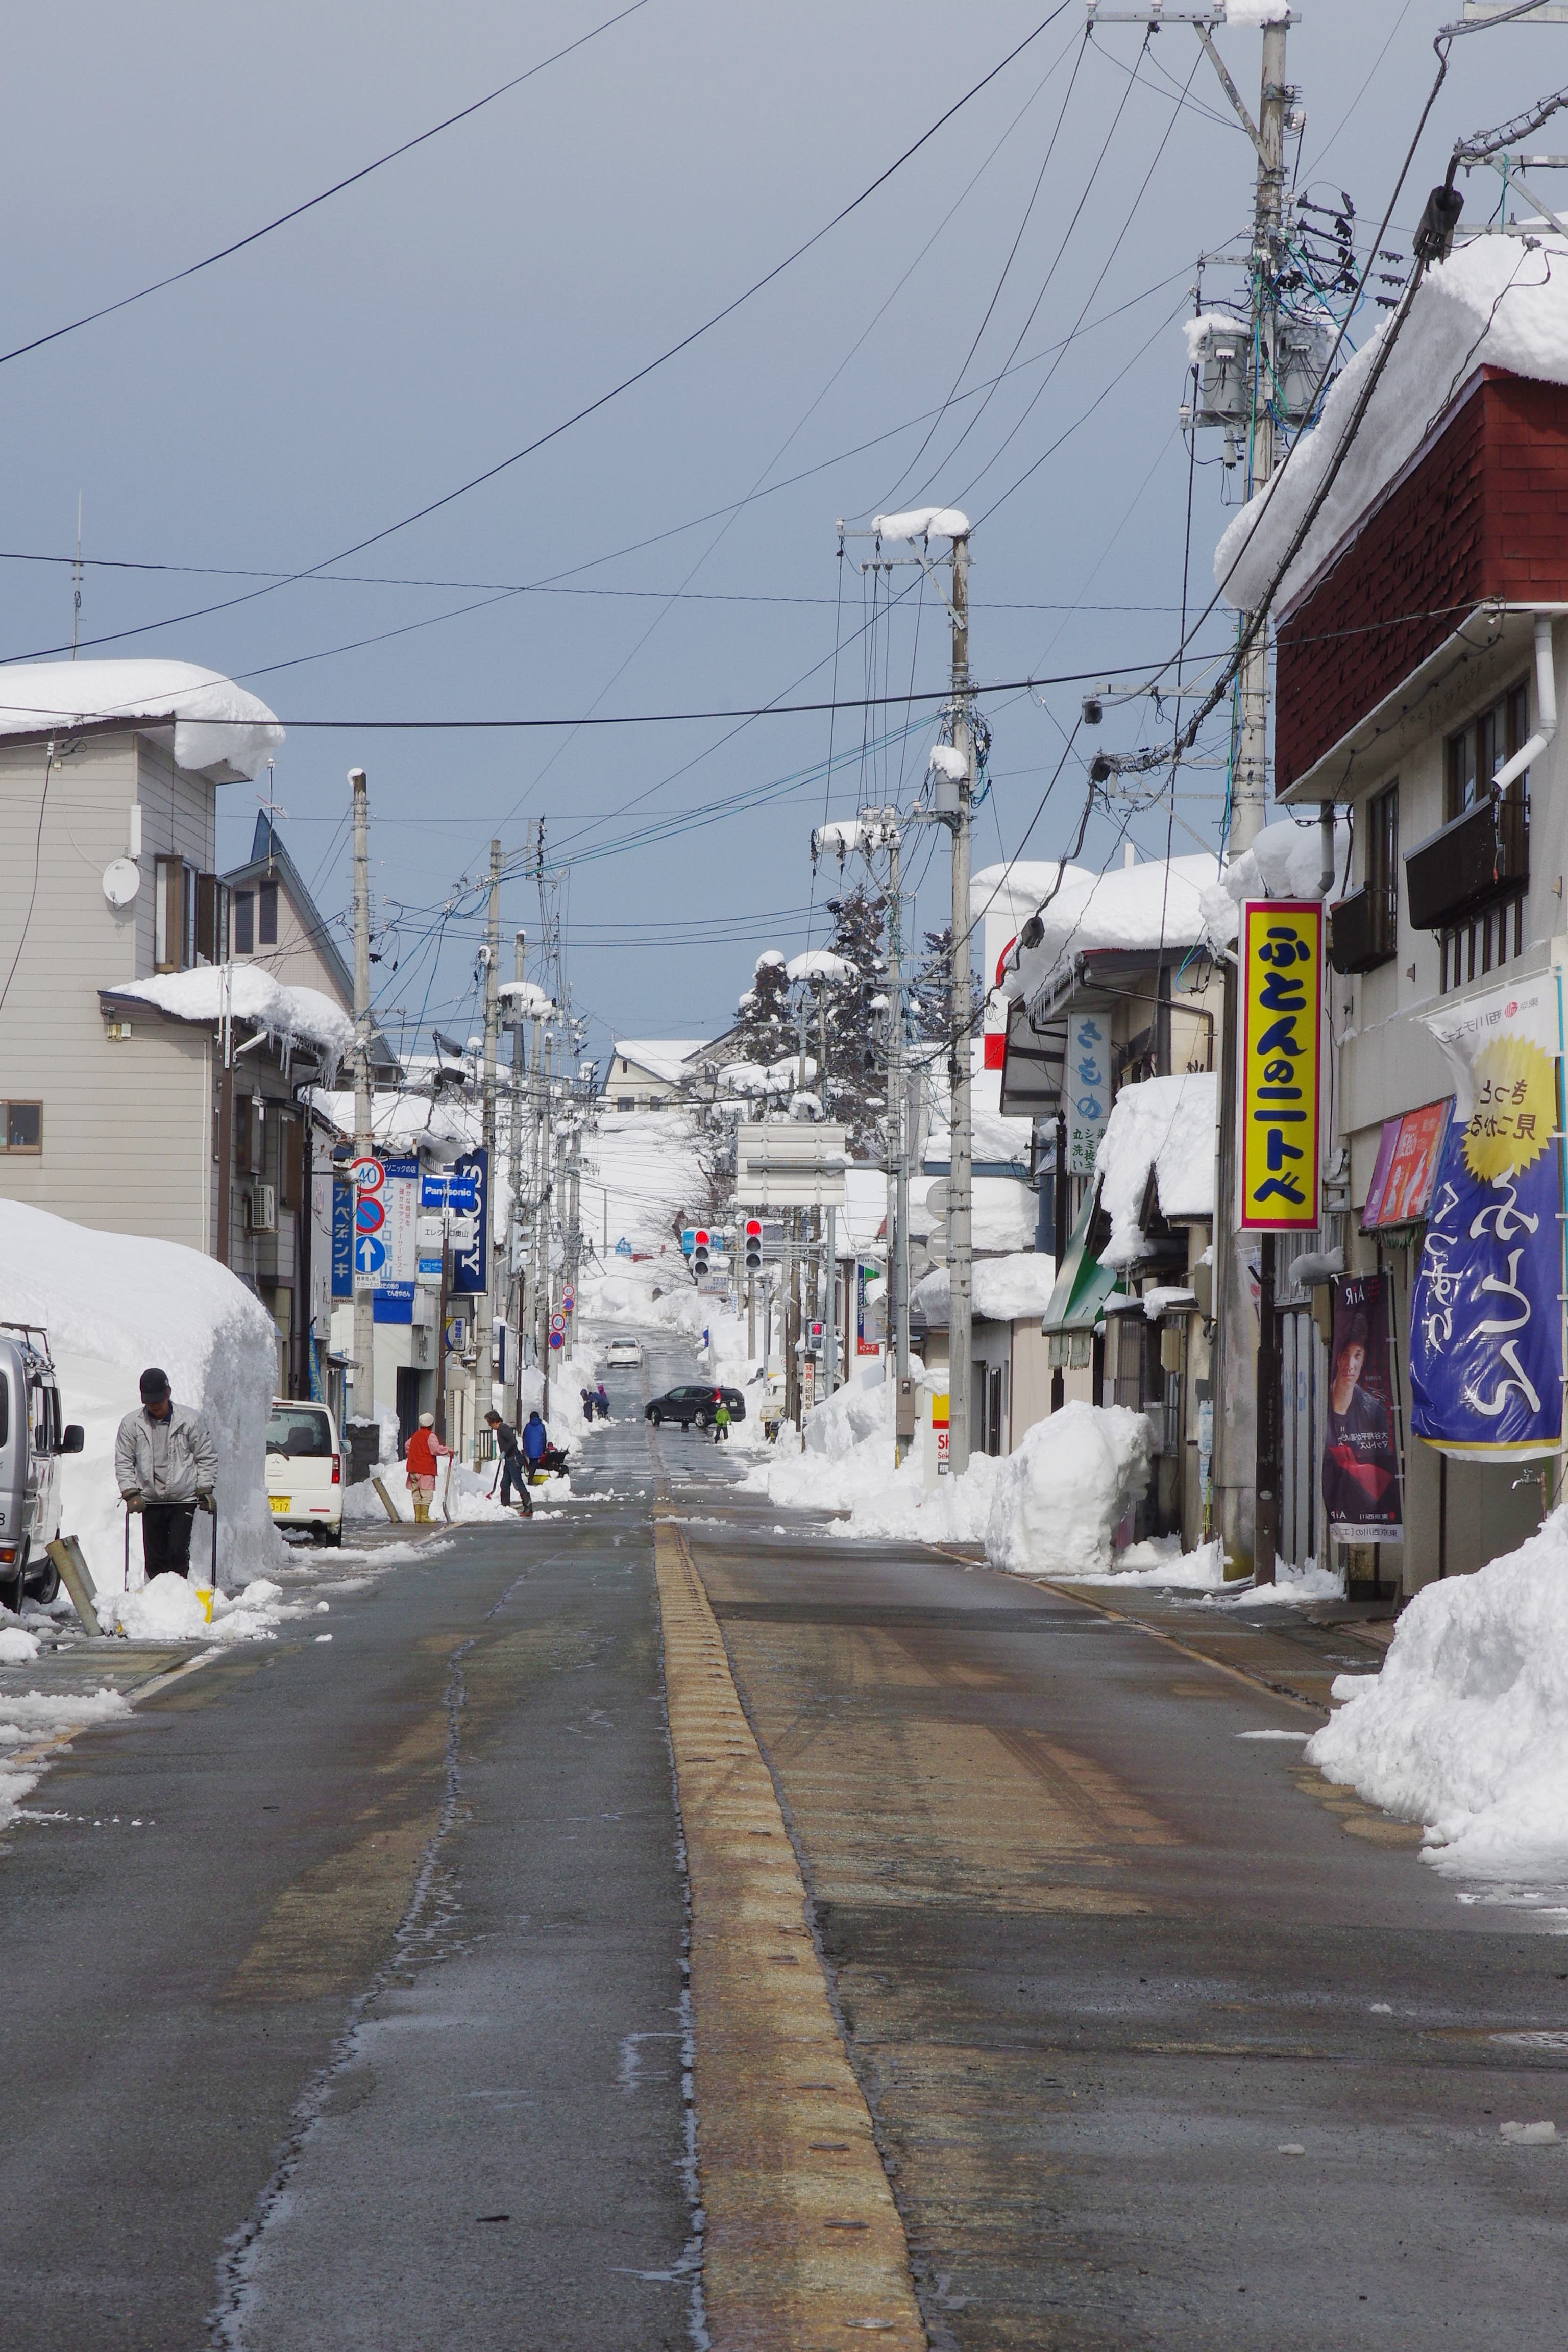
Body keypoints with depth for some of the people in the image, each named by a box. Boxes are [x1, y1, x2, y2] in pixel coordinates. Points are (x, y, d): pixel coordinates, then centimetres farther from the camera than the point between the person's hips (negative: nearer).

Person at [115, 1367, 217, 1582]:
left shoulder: (191, 1421, -1)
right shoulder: (131, 1424, 2)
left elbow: (207, 1458, 5)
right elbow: (123, 1463, 6)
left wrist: (205, 1490, -2)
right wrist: (131, 1493, -4)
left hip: (184, 1500, -2)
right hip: (151, 1502, 2)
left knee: (178, 1553, -12)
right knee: (154, 1558, 2)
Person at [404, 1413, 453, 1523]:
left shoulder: (415, 1436, 16)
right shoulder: (431, 1436, -7)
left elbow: (408, 1445, 28)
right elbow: (436, 1449, -18)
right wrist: (448, 1449, -3)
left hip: (414, 1469, 7)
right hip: (426, 1469, -7)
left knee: (416, 1494, 9)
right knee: (426, 1494, -6)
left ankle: (418, 1516, 8)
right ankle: (424, 1517, -11)